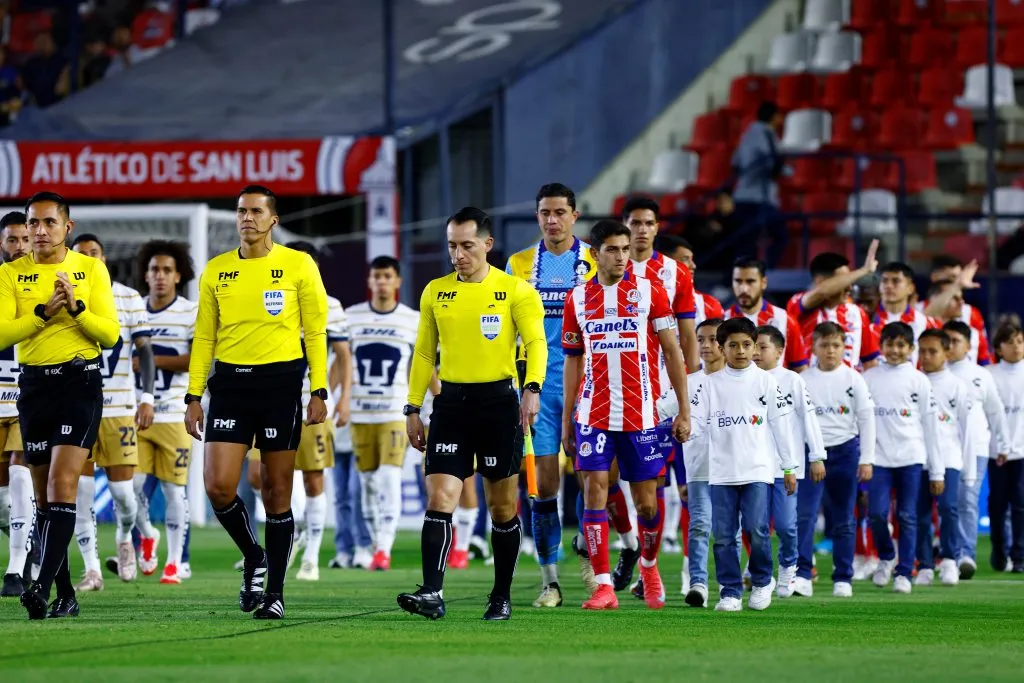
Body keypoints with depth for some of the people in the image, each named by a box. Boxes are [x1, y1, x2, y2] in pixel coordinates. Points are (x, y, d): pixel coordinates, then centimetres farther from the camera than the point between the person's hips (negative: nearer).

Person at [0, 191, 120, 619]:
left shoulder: (91, 269, 3)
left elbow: (110, 333, -2)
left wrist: (77, 307, -18)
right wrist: (43, 312, -18)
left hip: (80, 380, -3)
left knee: (62, 483, -17)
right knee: (44, 494, 6)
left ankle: (43, 585, -25)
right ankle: (66, 595, 14)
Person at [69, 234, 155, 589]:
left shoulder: (130, 299, 2)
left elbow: (145, 351, 0)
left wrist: (147, 398, -8)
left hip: (120, 407, -1)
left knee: (121, 489, -1)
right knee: (81, 490, -5)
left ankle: (124, 539, 31)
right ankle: (92, 570, 0)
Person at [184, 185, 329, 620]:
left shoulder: (299, 266, 0)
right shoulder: (216, 271, 8)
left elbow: (315, 333, 2)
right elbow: (204, 337, 12)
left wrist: (319, 392, -4)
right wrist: (193, 396, 6)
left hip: (280, 383, -2)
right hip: (230, 383, 2)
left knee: (277, 493, 2)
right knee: (218, 486, -10)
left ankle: (275, 592, 10)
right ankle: (254, 559, 17)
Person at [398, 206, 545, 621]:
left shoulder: (515, 290, -2)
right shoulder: (435, 292, 10)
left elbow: (536, 342, -10)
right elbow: (424, 353, 15)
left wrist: (532, 388, -27)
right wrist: (413, 408, 10)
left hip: (498, 400, -3)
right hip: (450, 401, 3)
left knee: (502, 506, 6)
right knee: (439, 498, -11)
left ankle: (502, 597, 17)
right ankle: (432, 594, -18)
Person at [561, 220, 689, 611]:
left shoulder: (649, 292, 0)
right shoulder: (578, 298, 7)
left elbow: (673, 353, 3)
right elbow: (573, 362, 13)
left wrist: (684, 410, -2)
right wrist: (566, 422, 11)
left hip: (640, 414, -1)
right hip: (593, 414, 1)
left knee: (647, 501, 3)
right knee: (594, 491, -10)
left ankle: (649, 565, 31)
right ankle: (603, 586, -8)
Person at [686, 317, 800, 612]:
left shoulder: (765, 382, 4)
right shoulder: (712, 383, 7)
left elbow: (781, 424, 6)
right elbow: (698, 419, 4)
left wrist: (789, 467, 6)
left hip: (757, 469, -2)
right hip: (721, 472, 2)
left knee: (756, 529, -10)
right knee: (723, 534, 0)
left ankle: (763, 581, 12)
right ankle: (730, 591, 8)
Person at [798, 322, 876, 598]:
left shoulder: (853, 379, 1)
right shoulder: (803, 381, 2)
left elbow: (866, 419, 2)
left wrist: (866, 459, -2)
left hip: (845, 451, 0)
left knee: (844, 519, 6)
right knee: (804, 514, -13)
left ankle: (843, 578, 13)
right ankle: (802, 575, -17)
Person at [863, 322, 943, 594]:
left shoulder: (918, 380, 5)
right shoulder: (869, 378, 9)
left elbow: (930, 426, 6)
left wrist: (937, 471, 4)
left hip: (911, 457, -1)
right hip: (879, 457, 1)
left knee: (907, 517, -1)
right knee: (876, 513, -9)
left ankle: (904, 572, 7)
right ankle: (886, 558, 17)